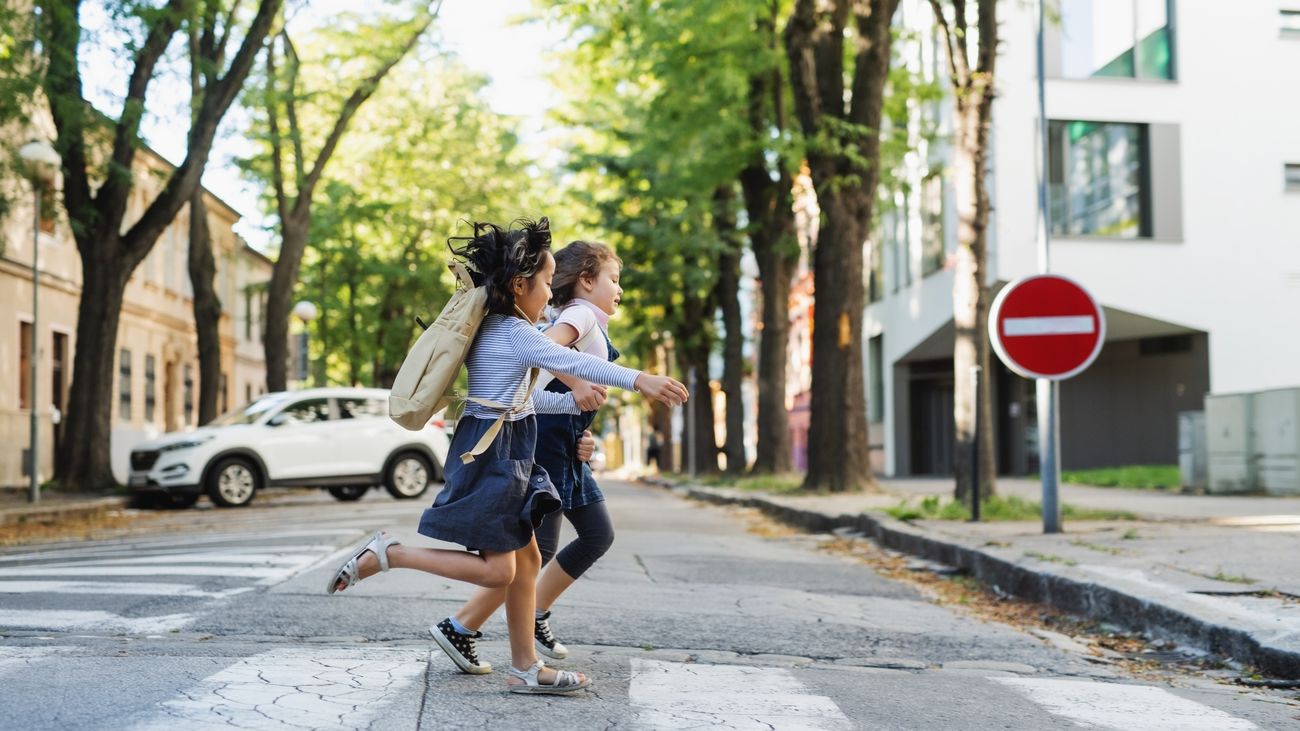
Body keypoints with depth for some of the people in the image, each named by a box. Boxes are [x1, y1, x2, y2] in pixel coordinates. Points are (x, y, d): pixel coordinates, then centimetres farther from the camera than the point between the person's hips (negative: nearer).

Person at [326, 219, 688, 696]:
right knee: (496, 569, -9)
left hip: (503, 457, 11)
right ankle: (385, 554, -5)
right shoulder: (514, 333, -15)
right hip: (489, 458, -11)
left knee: (526, 559, 11)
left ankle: (525, 669, 15)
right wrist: (638, 380, -36)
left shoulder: (496, 330, 15)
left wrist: (573, 402, 20)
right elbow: (572, 362, -28)